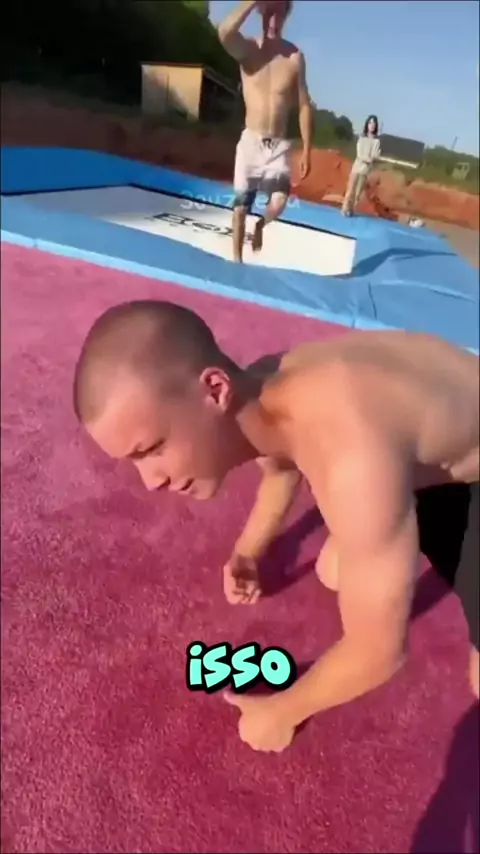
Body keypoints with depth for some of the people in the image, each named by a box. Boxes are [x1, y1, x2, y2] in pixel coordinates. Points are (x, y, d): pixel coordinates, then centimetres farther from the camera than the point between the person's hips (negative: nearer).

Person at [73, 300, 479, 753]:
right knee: (334, 572, 12)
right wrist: (247, 553, 11)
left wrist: (281, 710, -13)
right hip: (431, 448, 6)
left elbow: (377, 653, -30)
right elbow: (281, 465, 7)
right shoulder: (261, 389, -18)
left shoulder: (353, 460, -46)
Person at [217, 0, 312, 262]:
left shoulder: (295, 56, 0)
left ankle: (261, 225, 18)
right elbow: (225, 32, -26)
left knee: (279, 201, -18)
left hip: (279, 144, 0)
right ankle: (237, 259, 17)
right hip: (251, 141, 0)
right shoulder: (247, 48, -2)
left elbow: (304, 106, 3)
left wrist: (306, 150, -2)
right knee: (241, 203, 2)